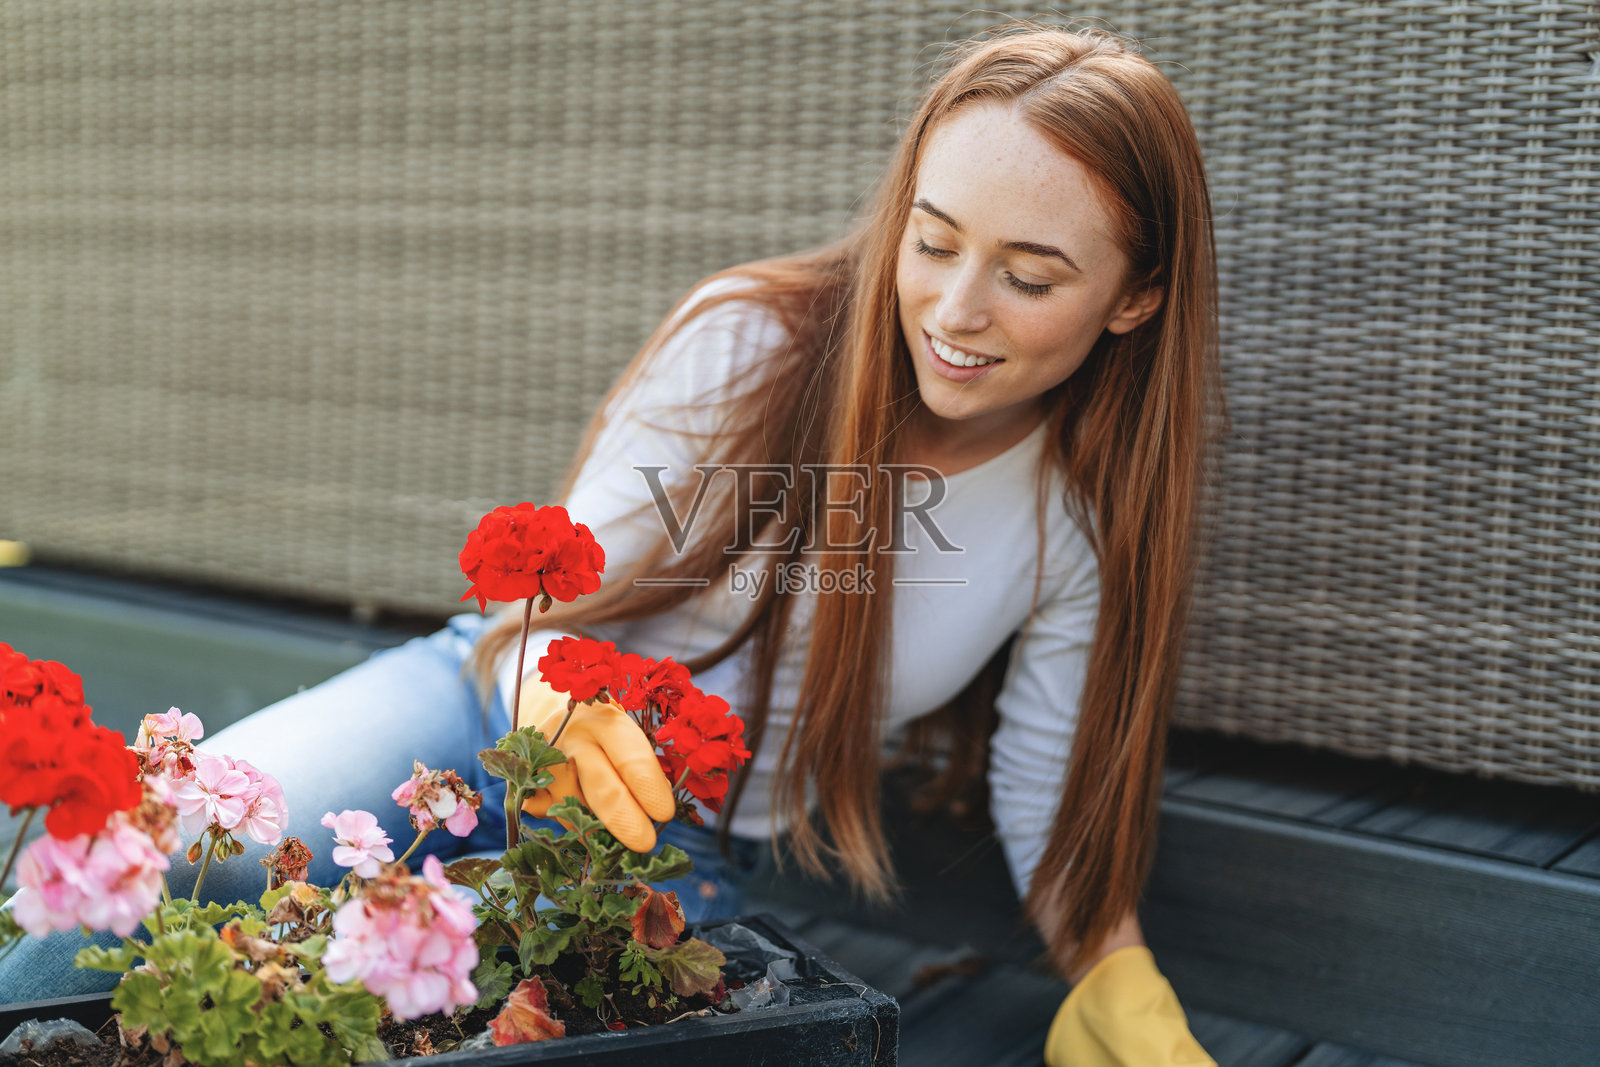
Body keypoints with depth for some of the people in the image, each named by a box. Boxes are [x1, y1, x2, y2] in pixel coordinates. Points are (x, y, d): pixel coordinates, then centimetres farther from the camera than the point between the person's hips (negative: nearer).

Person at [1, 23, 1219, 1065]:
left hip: (685, 854, 1)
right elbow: (550, 605, -14)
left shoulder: (1093, 510, -10)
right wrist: (555, 702, -37)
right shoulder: (746, 341, -16)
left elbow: (1057, 794, 0)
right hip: (502, 705, 0)